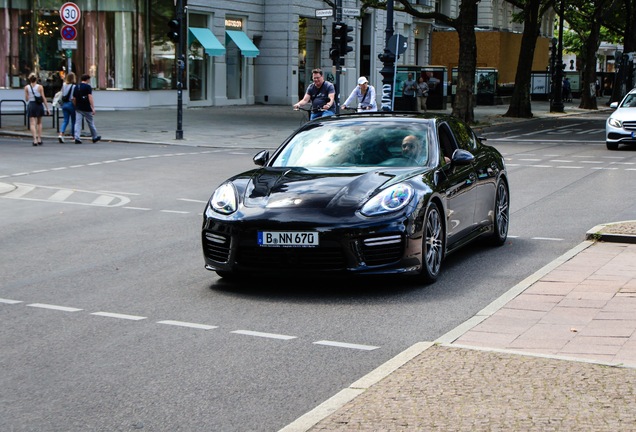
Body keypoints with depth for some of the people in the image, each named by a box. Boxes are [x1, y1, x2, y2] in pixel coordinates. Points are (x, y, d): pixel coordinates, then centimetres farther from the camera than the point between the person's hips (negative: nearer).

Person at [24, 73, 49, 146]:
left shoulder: (26, 87, -2)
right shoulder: (40, 87, -4)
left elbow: (26, 99, 2)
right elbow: (44, 98, -5)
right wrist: (47, 109, -1)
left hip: (31, 105, 0)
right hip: (39, 105, 1)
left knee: (33, 124, -1)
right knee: (39, 123, 18)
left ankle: (35, 140, -13)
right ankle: (39, 139, 17)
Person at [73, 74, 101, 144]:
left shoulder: (76, 87, 10)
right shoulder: (88, 87, -7)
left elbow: (74, 99, 13)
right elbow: (90, 97, -16)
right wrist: (93, 108, -19)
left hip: (78, 108, 4)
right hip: (87, 108, -4)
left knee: (77, 123, -2)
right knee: (90, 123, 10)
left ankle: (76, 137, -17)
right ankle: (95, 137, 24)